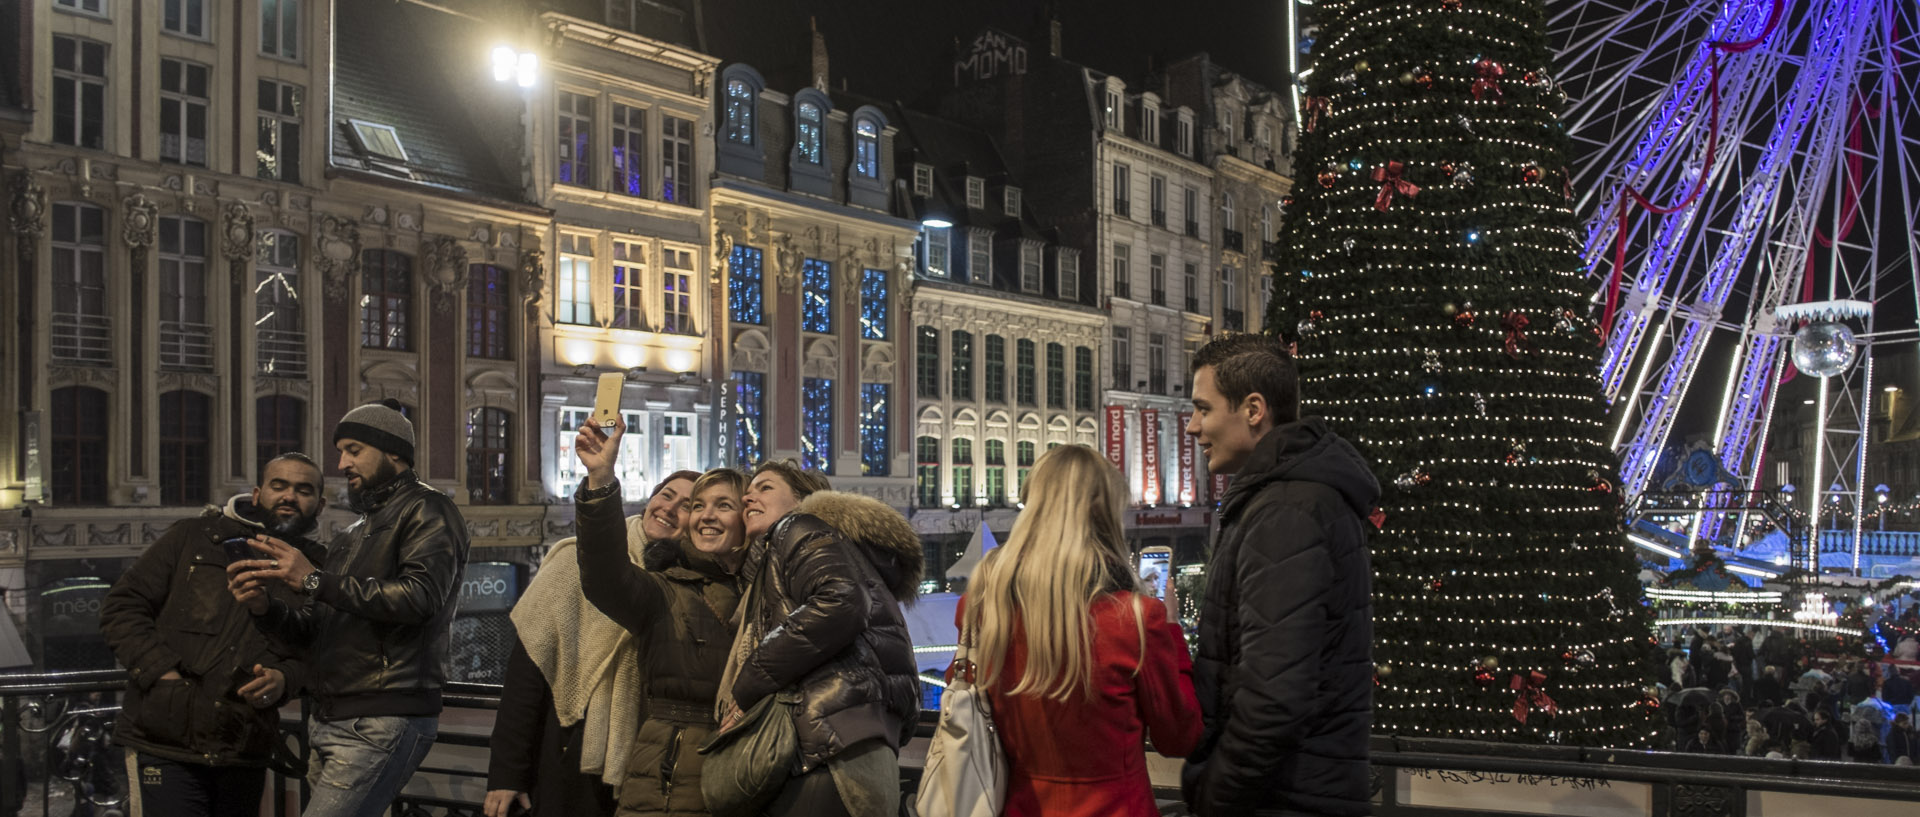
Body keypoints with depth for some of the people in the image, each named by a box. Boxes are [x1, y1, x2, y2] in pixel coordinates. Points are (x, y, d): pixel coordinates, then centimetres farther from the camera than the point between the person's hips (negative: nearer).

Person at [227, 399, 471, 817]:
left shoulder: (426, 511, -1)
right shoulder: (352, 536, 26)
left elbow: (420, 597, -19)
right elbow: (313, 631, 22)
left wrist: (315, 580, -16)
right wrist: (264, 608, 1)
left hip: (382, 723, -8)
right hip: (329, 724, 8)